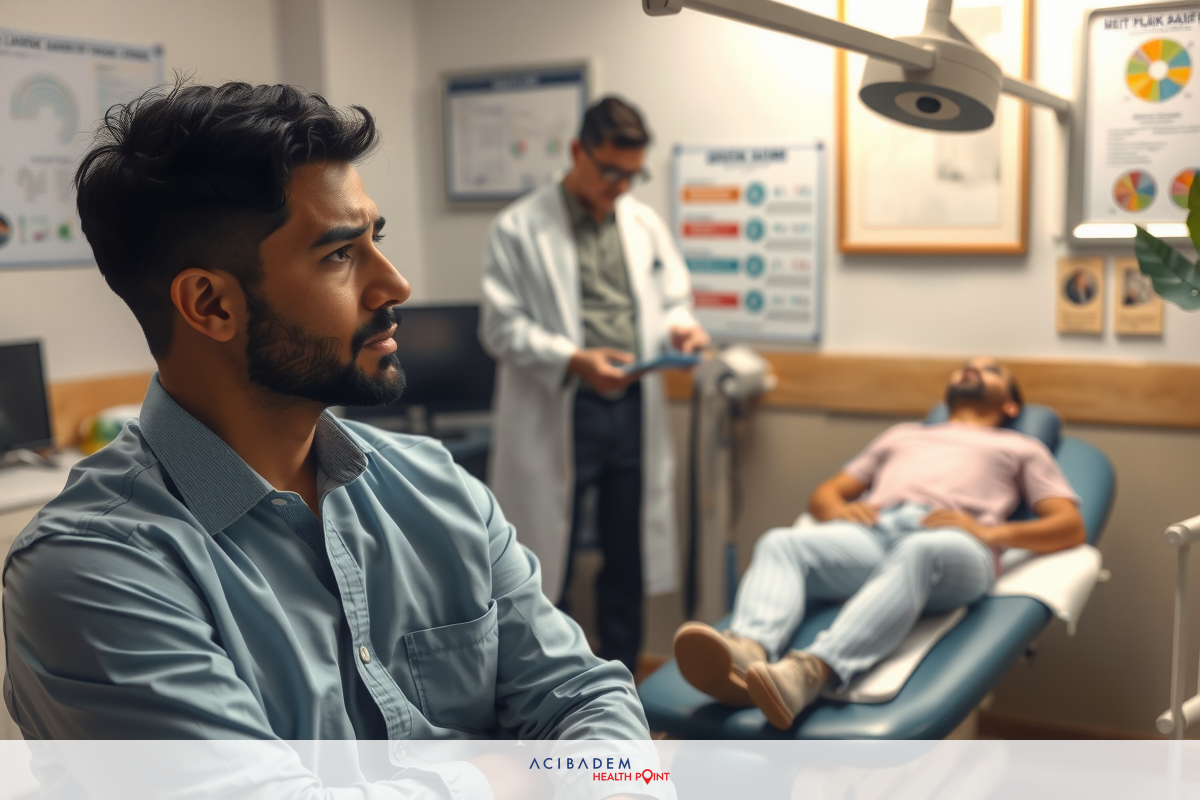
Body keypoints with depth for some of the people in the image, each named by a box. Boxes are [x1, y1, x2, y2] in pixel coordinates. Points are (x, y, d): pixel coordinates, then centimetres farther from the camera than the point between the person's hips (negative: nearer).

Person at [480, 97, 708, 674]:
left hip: (634, 411, 5)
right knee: (547, 562, 6)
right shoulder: (518, 228, -5)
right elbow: (502, 327, -9)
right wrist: (572, 360, -21)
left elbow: (673, 300, 16)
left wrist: (679, 327, -8)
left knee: (627, 560, 14)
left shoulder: (645, 225, 9)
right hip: (558, 415, -4)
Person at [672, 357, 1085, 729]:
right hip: (872, 531, 3)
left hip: (955, 543, -3)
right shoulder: (903, 434, 43)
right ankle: (746, 651, -56)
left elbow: (1071, 526, 18)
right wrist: (841, 510, 7)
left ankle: (810, 671, -62)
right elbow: (823, 494, 35)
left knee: (918, 553, -41)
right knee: (779, 543, -29)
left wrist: (992, 532, -3)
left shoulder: (1022, 448, 35)